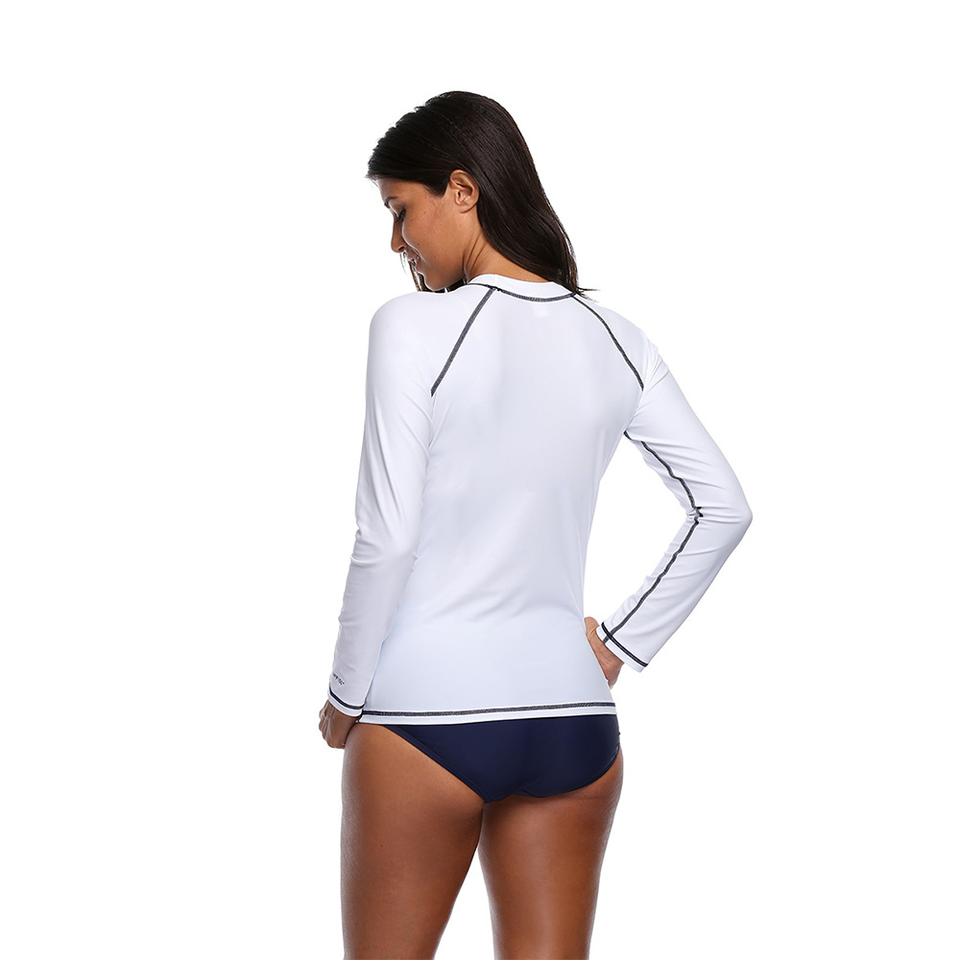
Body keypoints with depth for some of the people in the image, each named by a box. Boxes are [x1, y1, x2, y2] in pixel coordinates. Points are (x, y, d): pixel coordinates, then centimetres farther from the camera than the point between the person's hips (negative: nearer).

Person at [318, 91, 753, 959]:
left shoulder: (415, 327, -11)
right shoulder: (614, 340, 5)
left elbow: (387, 539, -14)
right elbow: (723, 509, 8)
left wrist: (345, 698, -1)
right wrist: (622, 645, 11)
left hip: (427, 714, -5)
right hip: (572, 716, 5)